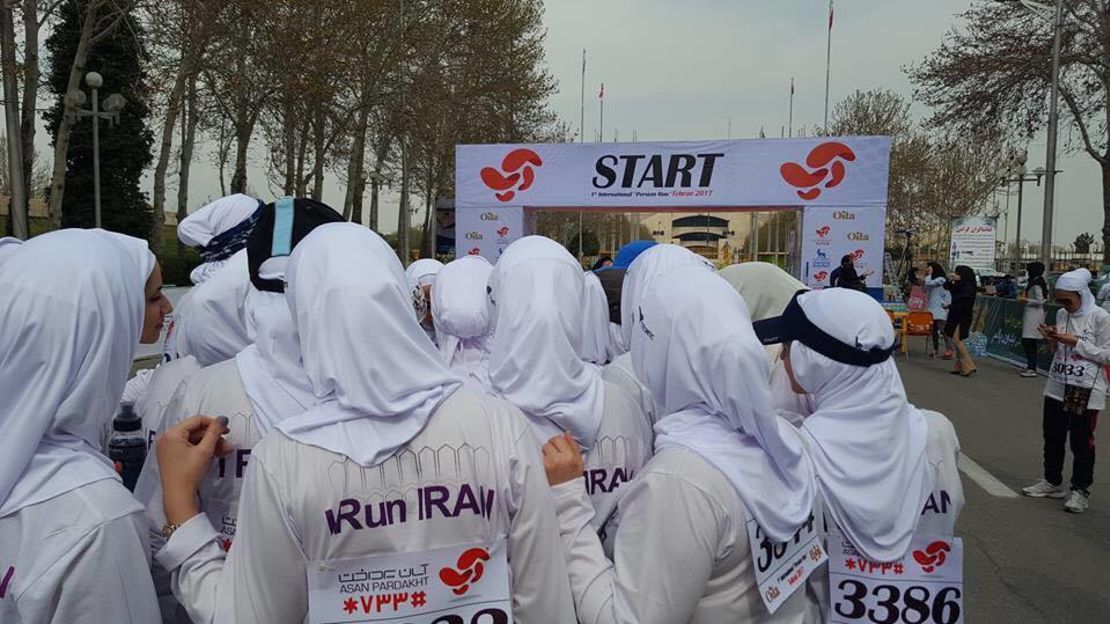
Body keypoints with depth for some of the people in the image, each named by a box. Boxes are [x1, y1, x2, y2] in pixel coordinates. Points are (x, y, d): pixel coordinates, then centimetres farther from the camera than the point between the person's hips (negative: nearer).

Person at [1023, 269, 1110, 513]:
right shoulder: (1062, 314, 7)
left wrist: (1075, 342, -18)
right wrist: (1052, 340, -3)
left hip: (1085, 391, -6)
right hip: (1057, 385, 6)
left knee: (1082, 441, 2)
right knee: (1052, 436, 13)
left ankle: (1081, 490, 13)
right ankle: (1052, 482, 27)